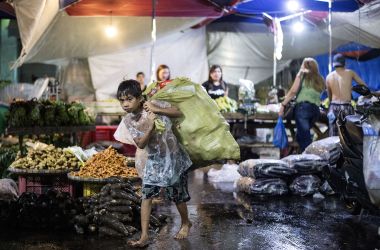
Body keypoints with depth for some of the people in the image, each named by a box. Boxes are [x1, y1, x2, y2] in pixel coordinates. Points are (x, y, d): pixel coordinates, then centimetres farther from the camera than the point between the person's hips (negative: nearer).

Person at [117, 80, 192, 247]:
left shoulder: (153, 105, -17)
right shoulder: (128, 120, -9)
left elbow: (179, 113, -13)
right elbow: (140, 144, -14)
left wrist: (157, 110, -27)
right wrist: (150, 127, -31)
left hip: (173, 158, -2)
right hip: (154, 160, 3)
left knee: (178, 196, 9)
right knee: (146, 196, -7)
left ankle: (185, 223, 36)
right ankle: (144, 236, -3)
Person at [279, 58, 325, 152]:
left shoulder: (302, 75, 6)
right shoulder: (320, 80, 21)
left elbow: (293, 92, 0)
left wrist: (283, 105, 1)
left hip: (303, 107, -5)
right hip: (316, 110, 5)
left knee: (305, 138, -9)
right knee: (300, 136, 16)